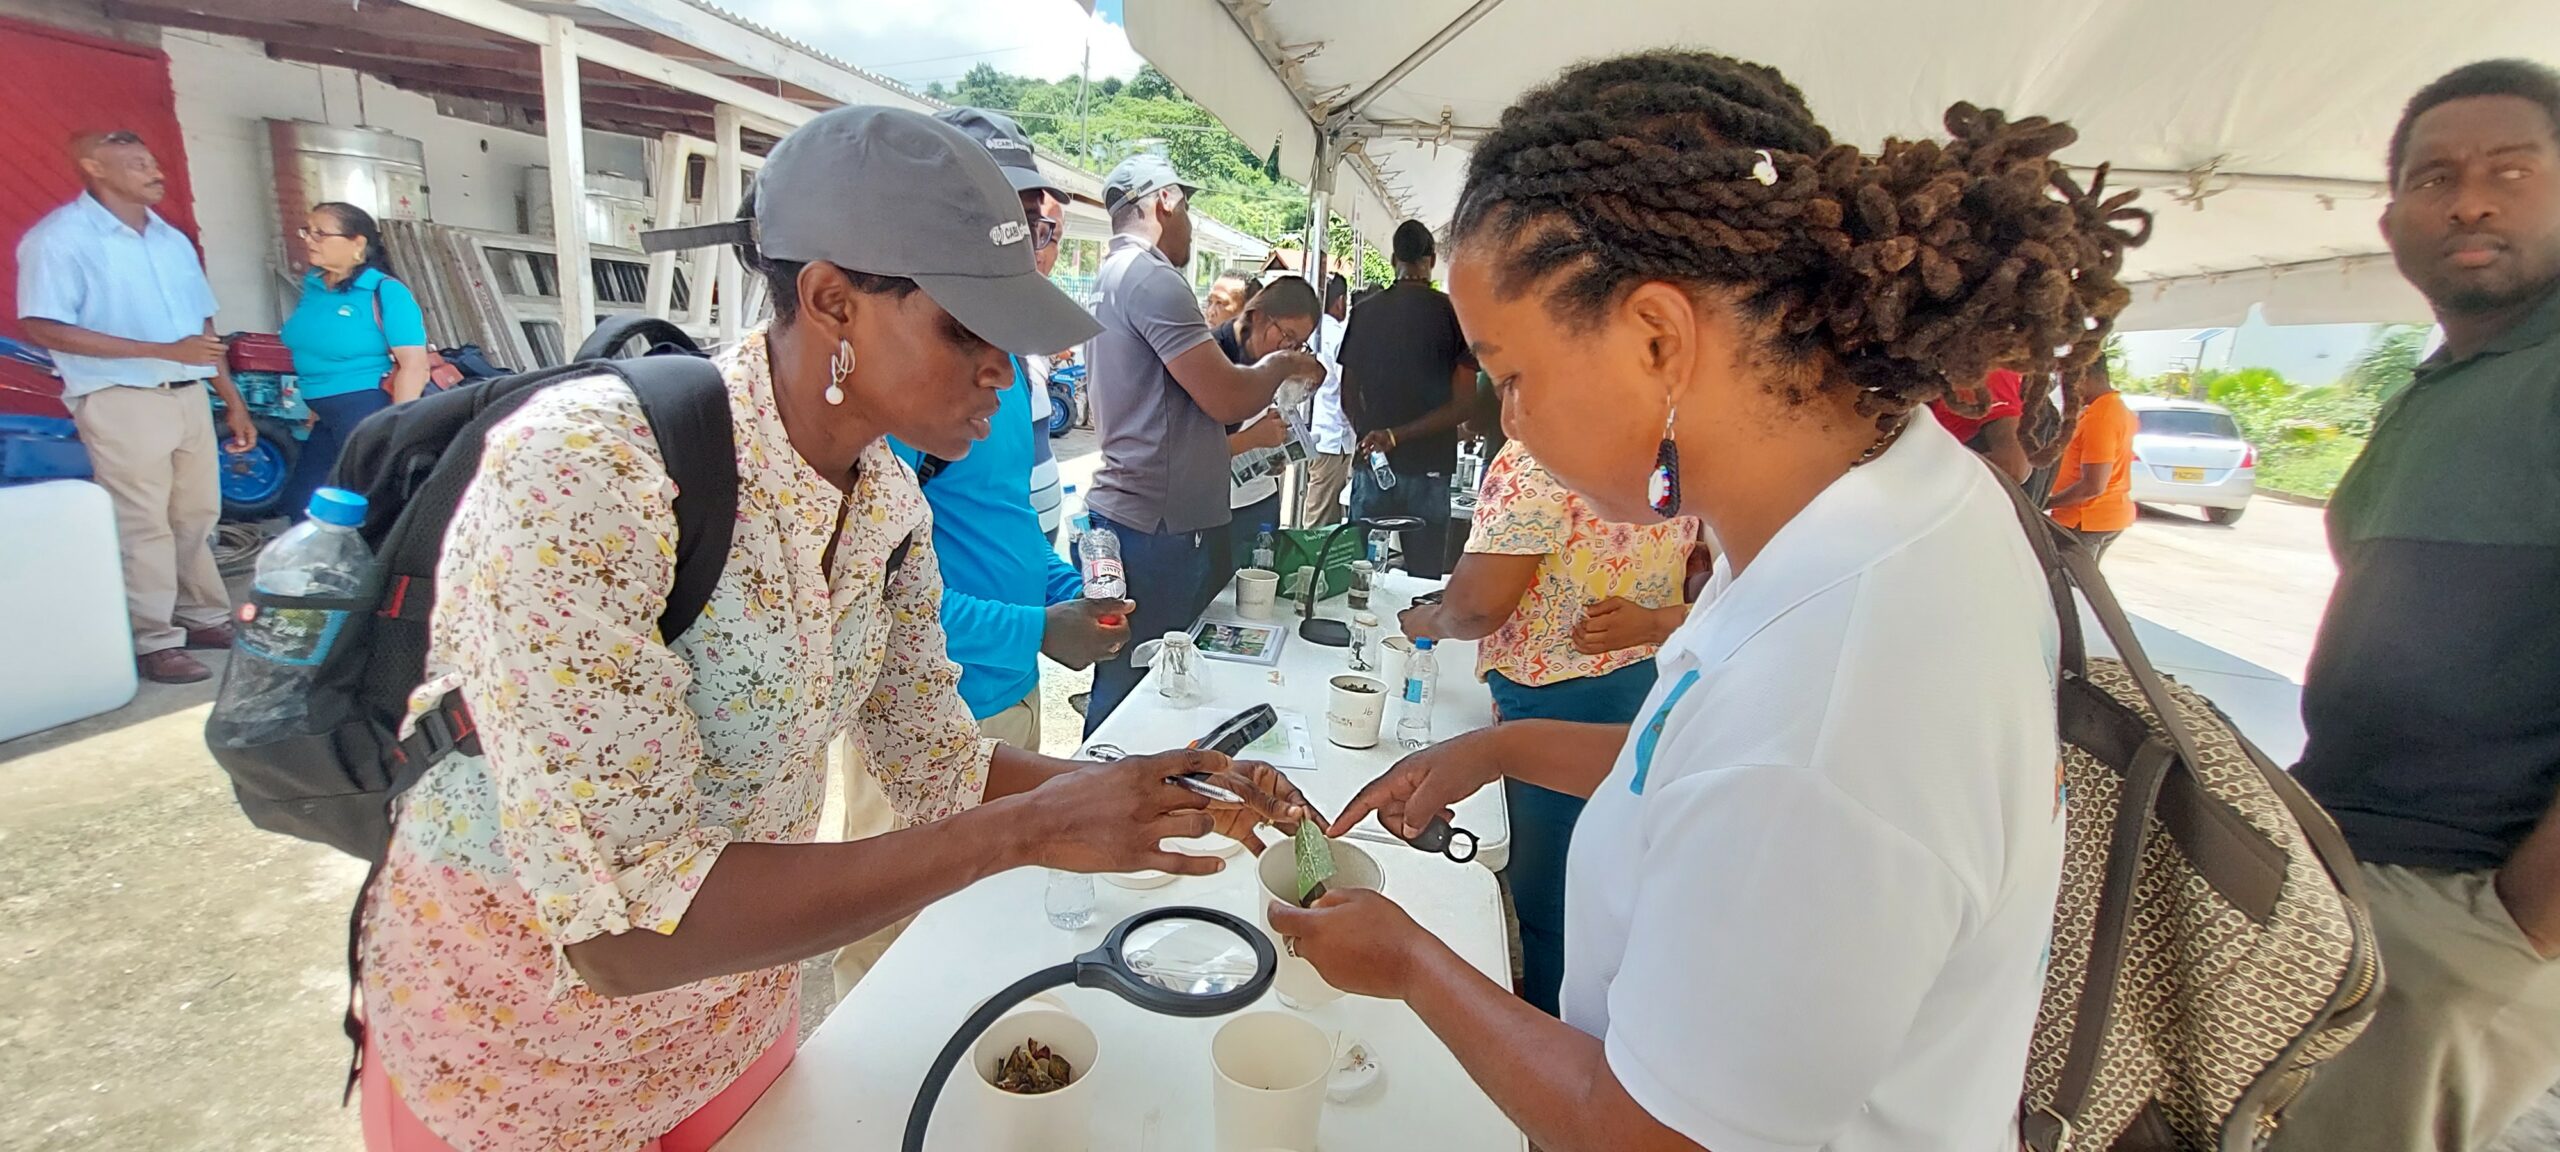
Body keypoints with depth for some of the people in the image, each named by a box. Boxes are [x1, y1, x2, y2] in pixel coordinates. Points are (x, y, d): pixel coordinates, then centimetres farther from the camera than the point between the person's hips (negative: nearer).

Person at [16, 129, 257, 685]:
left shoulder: (172, 239, 14)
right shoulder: (60, 237, -8)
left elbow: (202, 329, 18)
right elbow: (43, 328, -14)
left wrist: (233, 401, 15)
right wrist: (164, 350, -19)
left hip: (188, 396, 6)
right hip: (120, 401, -6)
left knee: (196, 516, 12)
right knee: (143, 525, -4)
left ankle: (205, 618, 23)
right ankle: (154, 643, 3)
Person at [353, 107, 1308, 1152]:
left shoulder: (890, 500, -10)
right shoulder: (586, 474, -31)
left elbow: (936, 764, -1)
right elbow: (623, 927, -33)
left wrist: (1161, 792, -13)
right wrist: (1027, 831, -34)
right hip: (520, 1068, -5)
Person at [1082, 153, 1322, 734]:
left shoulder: (1112, 277, 18)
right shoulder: (1152, 278, -15)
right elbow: (1226, 399, -19)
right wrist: (1280, 364, 0)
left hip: (1128, 509, 10)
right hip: (1157, 526, -10)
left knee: (1125, 685, 16)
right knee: (1133, 691, -1)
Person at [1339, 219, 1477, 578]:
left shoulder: (1365, 312, 3)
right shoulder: (1453, 313, -4)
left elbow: (1348, 396, 9)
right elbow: (1464, 404, -10)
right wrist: (1397, 436, -9)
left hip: (1371, 466, 2)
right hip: (1428, 468, -2)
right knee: (1424, 579, 4)